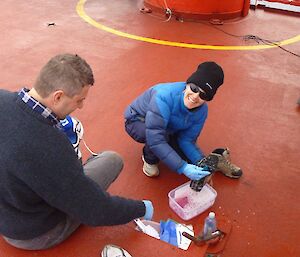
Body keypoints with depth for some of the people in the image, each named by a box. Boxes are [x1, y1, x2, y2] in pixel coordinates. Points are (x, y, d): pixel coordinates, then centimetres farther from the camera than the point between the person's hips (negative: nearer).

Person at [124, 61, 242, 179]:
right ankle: (149, 159, -6)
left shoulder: (202, 110, -21)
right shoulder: (165, 96, -40)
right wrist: (182, 167, -44)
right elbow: (155, 139, -44)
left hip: (169, 129, 4)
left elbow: (187, 140, -13)